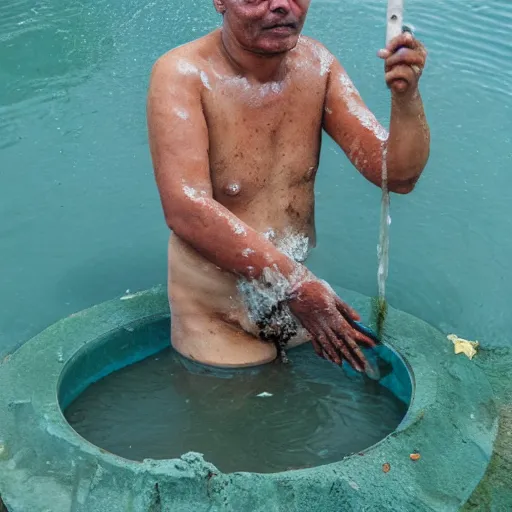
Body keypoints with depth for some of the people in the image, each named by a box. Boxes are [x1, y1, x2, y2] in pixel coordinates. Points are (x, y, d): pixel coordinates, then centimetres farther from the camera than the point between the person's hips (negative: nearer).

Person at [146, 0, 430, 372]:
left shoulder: (316, 64, -3)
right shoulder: (182, 74, -18)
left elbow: (398, 177, -7)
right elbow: (186, 211, -29)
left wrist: (406, 97, -26)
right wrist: (296, 284, -31)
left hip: (304, 293, 5)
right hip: (217, 324, -5)